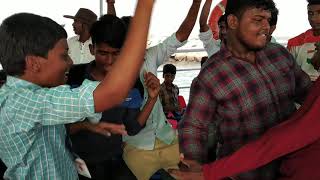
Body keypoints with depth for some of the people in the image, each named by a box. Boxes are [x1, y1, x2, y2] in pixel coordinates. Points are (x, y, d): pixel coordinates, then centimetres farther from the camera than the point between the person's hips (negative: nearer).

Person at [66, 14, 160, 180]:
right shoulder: (73, 77, -16)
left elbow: (132, 129, -1)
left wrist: (152, 99, -13)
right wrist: (83, 124, -31)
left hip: (114, 161, 3)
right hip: (77, 162, -2)